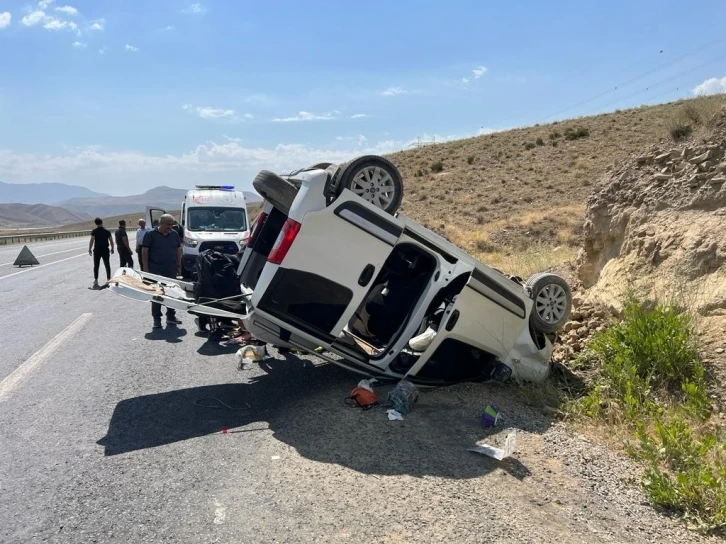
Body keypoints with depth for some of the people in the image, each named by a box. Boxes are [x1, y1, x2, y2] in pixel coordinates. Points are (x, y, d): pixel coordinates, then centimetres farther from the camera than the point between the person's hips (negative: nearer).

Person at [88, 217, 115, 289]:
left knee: (96, 266, 5)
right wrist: (112, 248, 16)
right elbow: (111, 241, 5)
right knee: (107, 265, 10)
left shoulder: (94, 231, -6)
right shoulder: (107, 231, 3)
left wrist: (89, 249, -7)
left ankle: (96, 280, 5)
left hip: (97, 250, -2)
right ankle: (108, 279, 13)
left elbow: (91, 241, -13)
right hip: (105, 250, 2)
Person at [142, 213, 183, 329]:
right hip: (156, 270, -5)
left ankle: (171, 316, 21)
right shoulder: (151, 235, -5)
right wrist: (146, 269, -10)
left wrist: (179, 265, 10)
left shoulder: (174, 234, 9)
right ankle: (156, 318, 7)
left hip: (171, 270, 5)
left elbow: (178, 250, 16)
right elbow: (144, 252, -6)